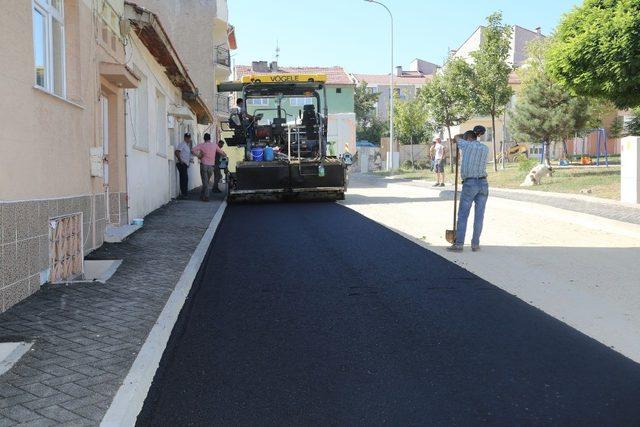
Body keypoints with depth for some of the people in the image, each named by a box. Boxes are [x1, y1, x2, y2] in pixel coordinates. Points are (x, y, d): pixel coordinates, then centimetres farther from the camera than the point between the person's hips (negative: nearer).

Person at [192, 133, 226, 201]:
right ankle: (202, 195, 20)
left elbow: (193, 150, -16)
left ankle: (206, 197, -3)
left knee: (205, 182, 2)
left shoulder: (201, 145, -2)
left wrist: (198, 156, -4)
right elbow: (221, 152, 18)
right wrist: (225, 155, 39)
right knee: (207, 182, 16)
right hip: (211, 166, 2)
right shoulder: (214, 145, 6)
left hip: (204, 165, -2)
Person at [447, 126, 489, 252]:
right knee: (479, 216, 6)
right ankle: (475, 244, 10)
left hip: (469, 184, -4)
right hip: (483, 183, 4)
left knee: (463, 215, 2)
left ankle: (459, 244, 2)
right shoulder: (486, 149, 10)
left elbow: (456, 139, 17)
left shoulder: (467, 145, -1)